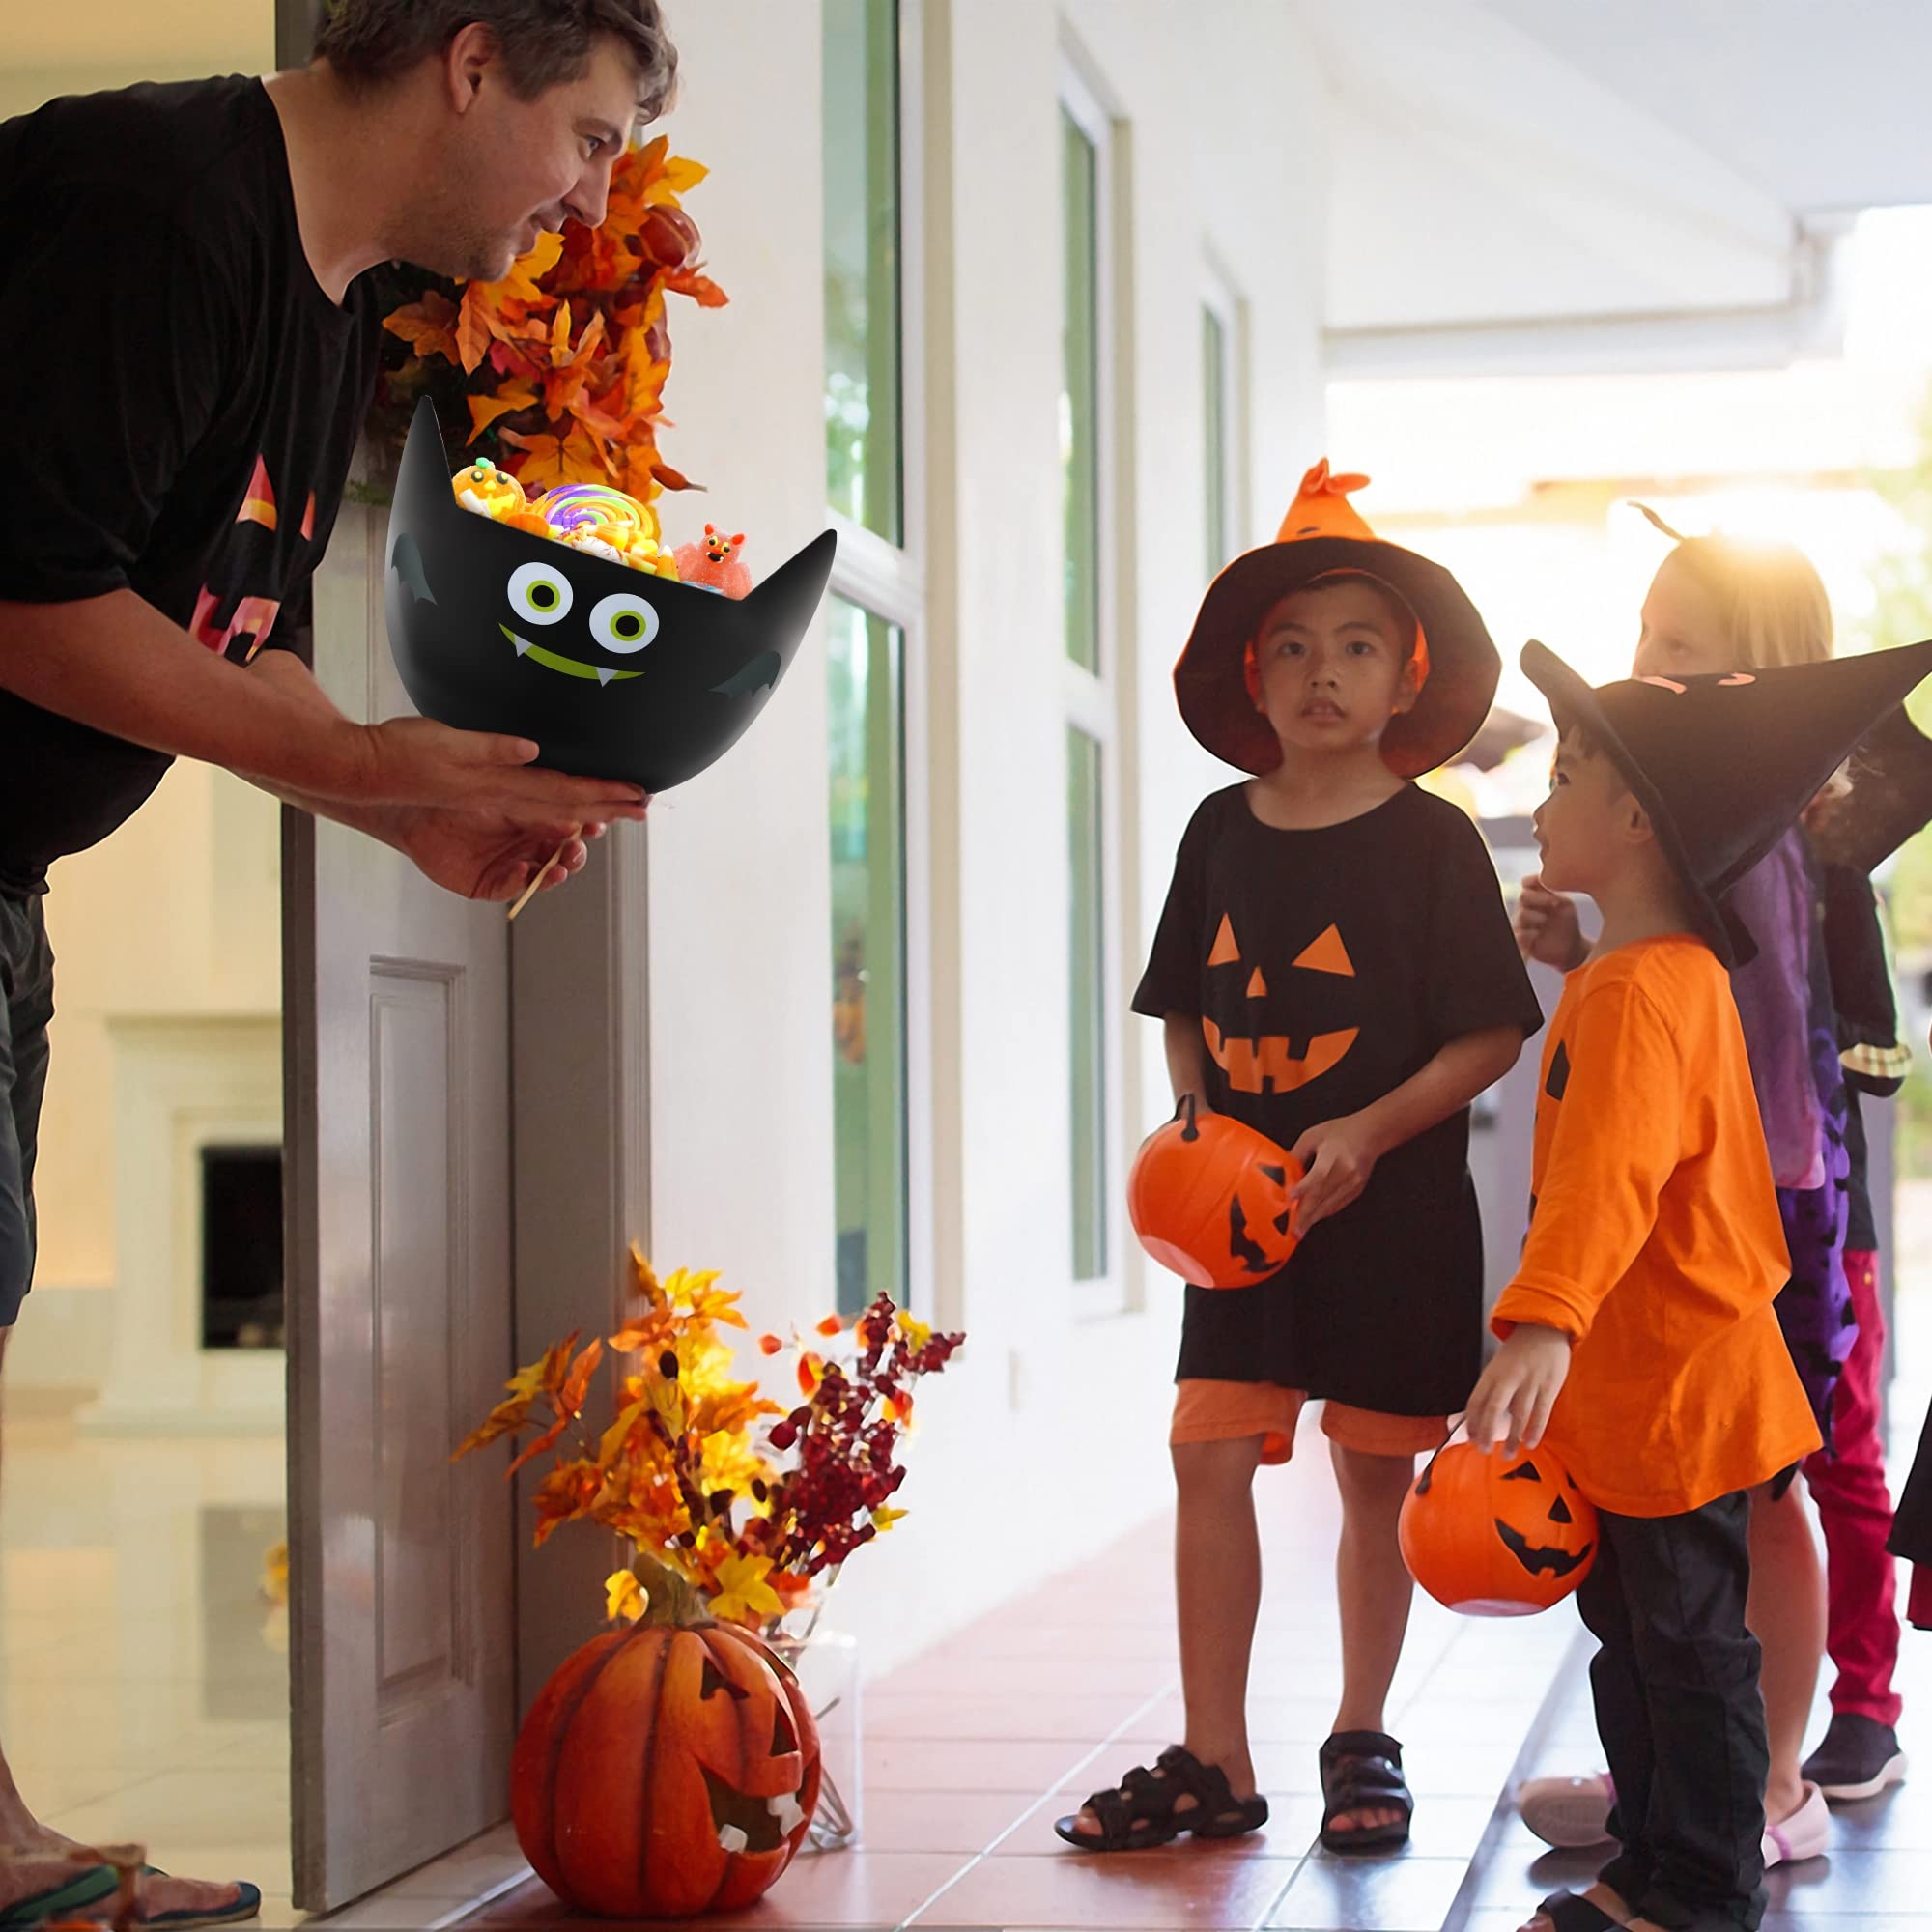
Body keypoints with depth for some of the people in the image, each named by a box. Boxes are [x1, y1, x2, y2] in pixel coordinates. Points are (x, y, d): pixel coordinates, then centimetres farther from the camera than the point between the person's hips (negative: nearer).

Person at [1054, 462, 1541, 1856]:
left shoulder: (1431, 840, -6)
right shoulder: (1224, 831, 5)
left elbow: (1492, 1035, -8)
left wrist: (1367, 1131, -19)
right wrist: (1197, 1116, -2)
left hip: (1393, 1213, -3)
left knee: (1376, 1477, 6)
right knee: (1211, 1459, -3)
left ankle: (1363, 1741, 23)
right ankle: (1214, 1761, 5)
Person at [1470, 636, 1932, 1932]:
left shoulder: (1638, 992, -22)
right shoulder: (1673, 974, 13)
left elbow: (1610, 1171, -37)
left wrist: (1546, 1324, -49)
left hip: (1672, 1390, -11)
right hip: (1631, 1392, 11)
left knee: (1690, 1650, 0)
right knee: (1633, 1635, 18)